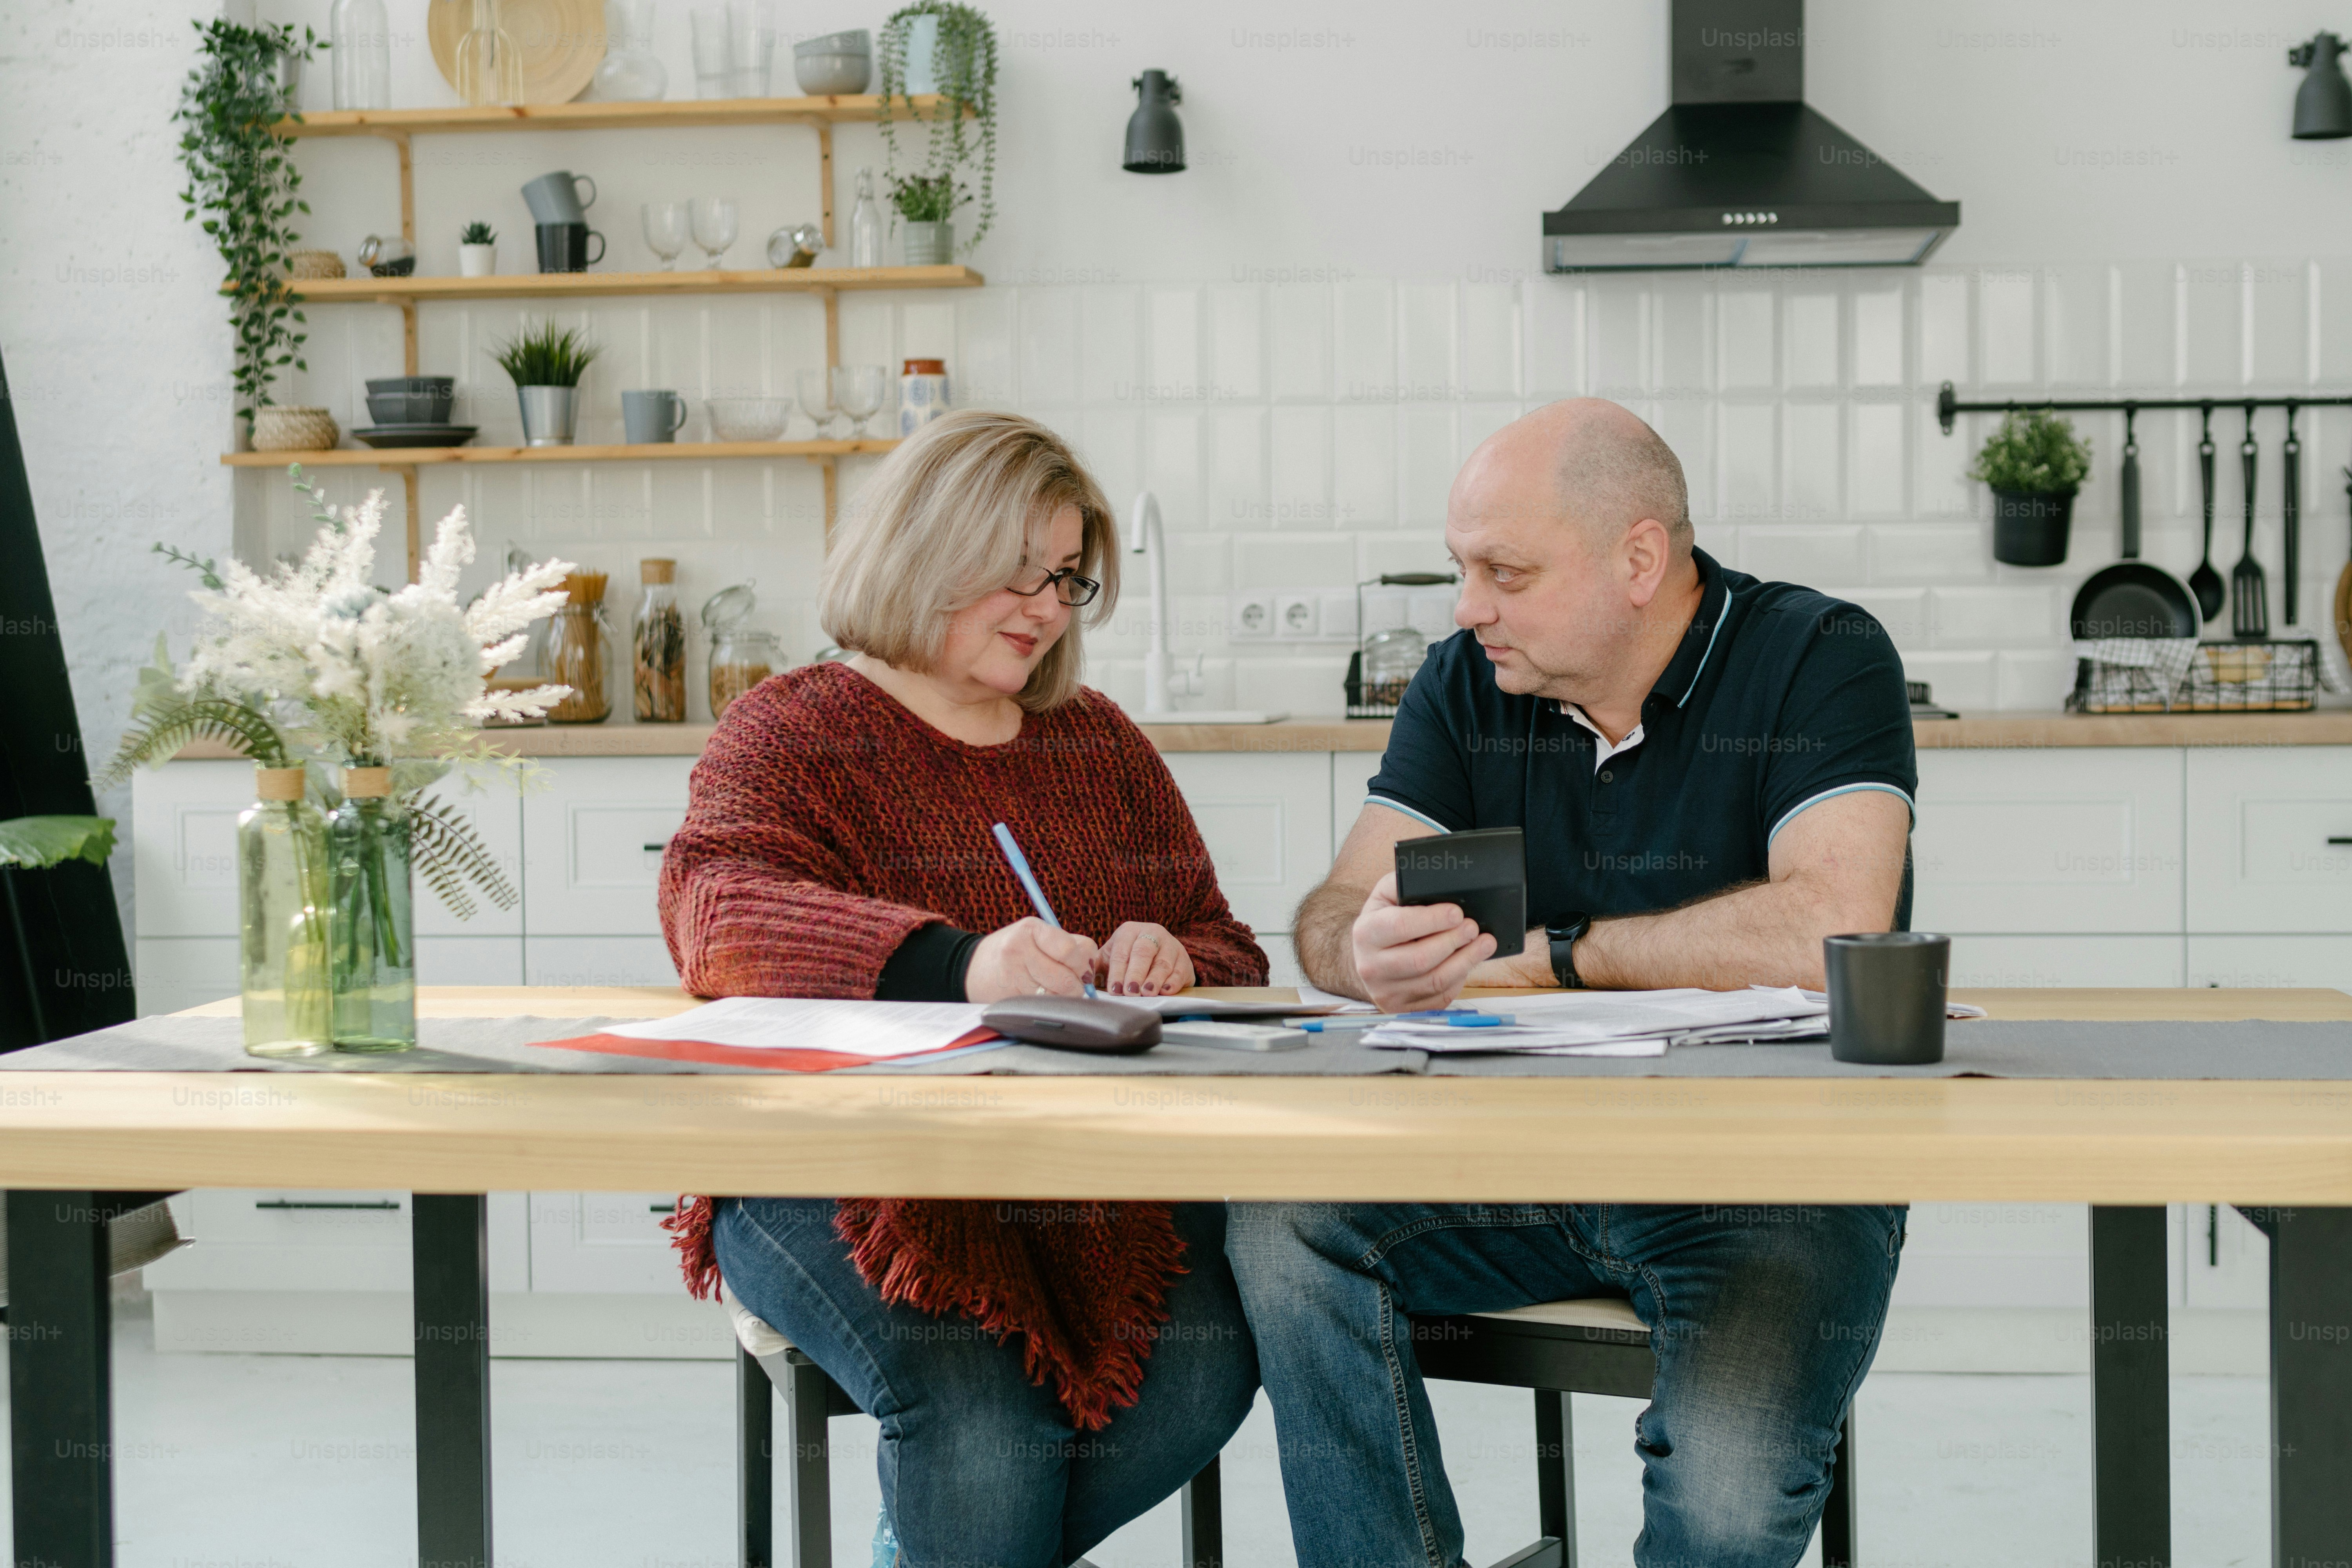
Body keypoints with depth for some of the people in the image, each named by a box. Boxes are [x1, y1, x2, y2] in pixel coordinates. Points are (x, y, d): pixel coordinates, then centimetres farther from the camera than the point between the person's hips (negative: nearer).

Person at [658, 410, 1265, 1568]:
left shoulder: (1099, 743, 21)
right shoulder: (795, 729, 5)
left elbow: (1228, 954, 21)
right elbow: (717, 910, -16)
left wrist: (1176, 964, -6)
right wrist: (954, 965, -33)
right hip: (846, 1176, -5)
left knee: (1204, 1371, -21)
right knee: (978, 1402, -32)